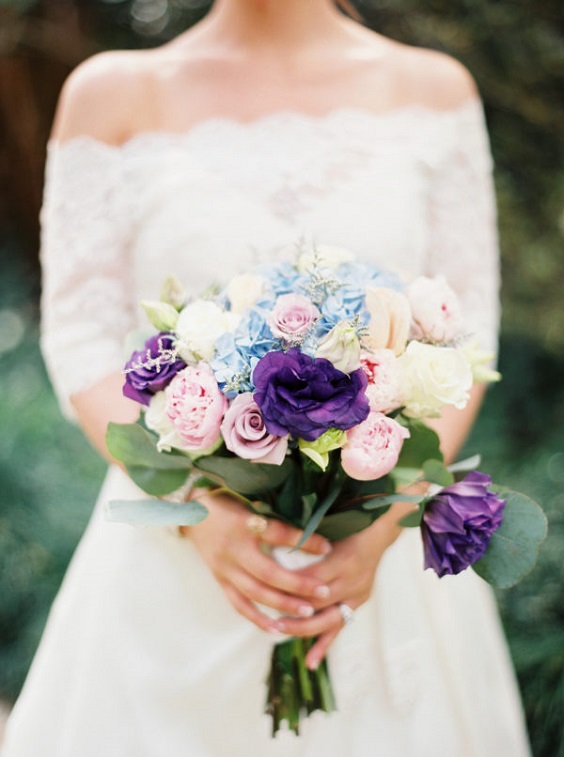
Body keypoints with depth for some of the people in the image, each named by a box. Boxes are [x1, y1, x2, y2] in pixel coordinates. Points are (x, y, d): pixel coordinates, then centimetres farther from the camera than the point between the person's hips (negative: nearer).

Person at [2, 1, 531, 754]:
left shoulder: (433, 90, 3)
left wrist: (382, 526, -12)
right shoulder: (113, 93, 0)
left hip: (385, 556, 1)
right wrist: (200, 513, -16)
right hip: (176, 562, -1)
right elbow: (82, 344, -2)